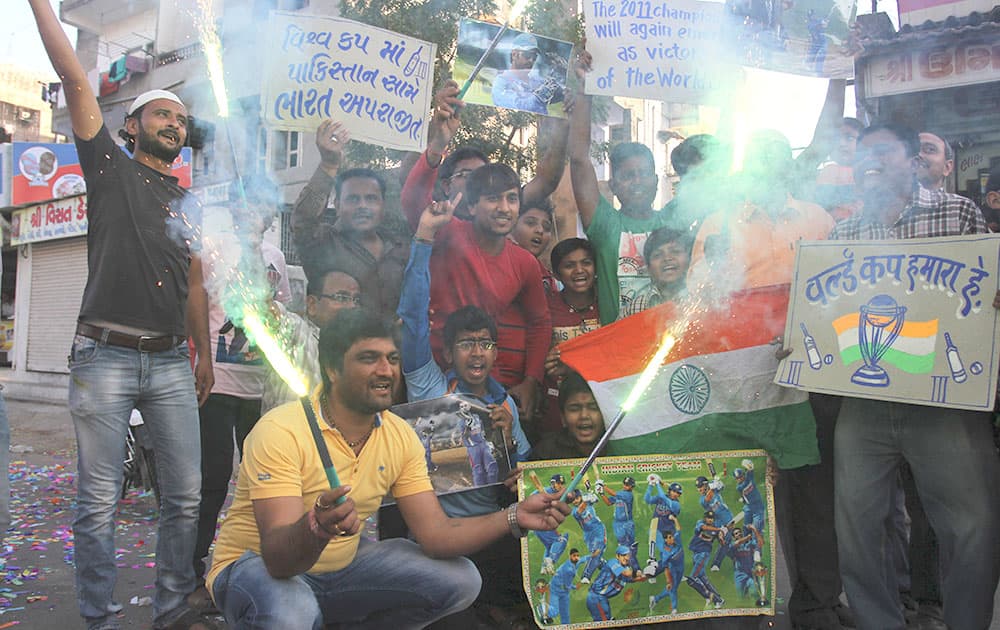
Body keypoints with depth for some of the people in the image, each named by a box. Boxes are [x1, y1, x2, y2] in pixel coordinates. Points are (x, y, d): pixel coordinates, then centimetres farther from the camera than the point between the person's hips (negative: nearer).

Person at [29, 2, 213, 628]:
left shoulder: (190, 203, 20)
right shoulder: (111, 168, 9)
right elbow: (77, 82, 1)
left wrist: (205, 354, 16)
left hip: (171, 361, 4)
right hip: (105, 357, -4)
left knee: (186, 496, 3)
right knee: (98, 503, -1)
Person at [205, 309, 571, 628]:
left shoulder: (401, 437, -6)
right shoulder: (281, 433, -25)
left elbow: (436, 535, -10)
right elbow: (277, 558, -32)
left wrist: (514, 518, -23)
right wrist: (316, 530, -54)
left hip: (341, 565, 6)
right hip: (257, 567, -5)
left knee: (459, 581, -5)